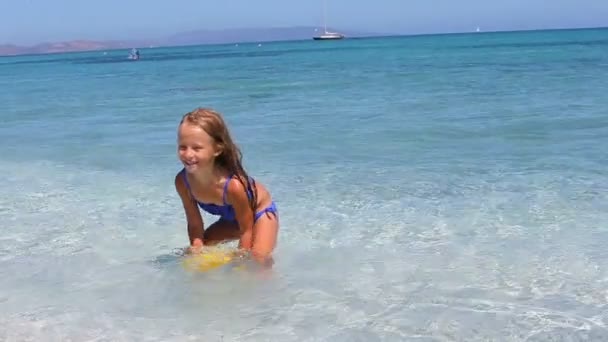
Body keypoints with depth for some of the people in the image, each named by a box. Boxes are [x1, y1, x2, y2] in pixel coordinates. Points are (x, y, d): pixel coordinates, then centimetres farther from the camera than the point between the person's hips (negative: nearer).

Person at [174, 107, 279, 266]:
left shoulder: (233, 185, -44)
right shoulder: (182, 181, -28)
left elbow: (246, 230, -29)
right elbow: (194, 224, -15)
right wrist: (196, 249, -29)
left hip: (260, 211, -5)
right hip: (231, 216, 6)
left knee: (258, 259, -21)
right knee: (197, 254, 6)